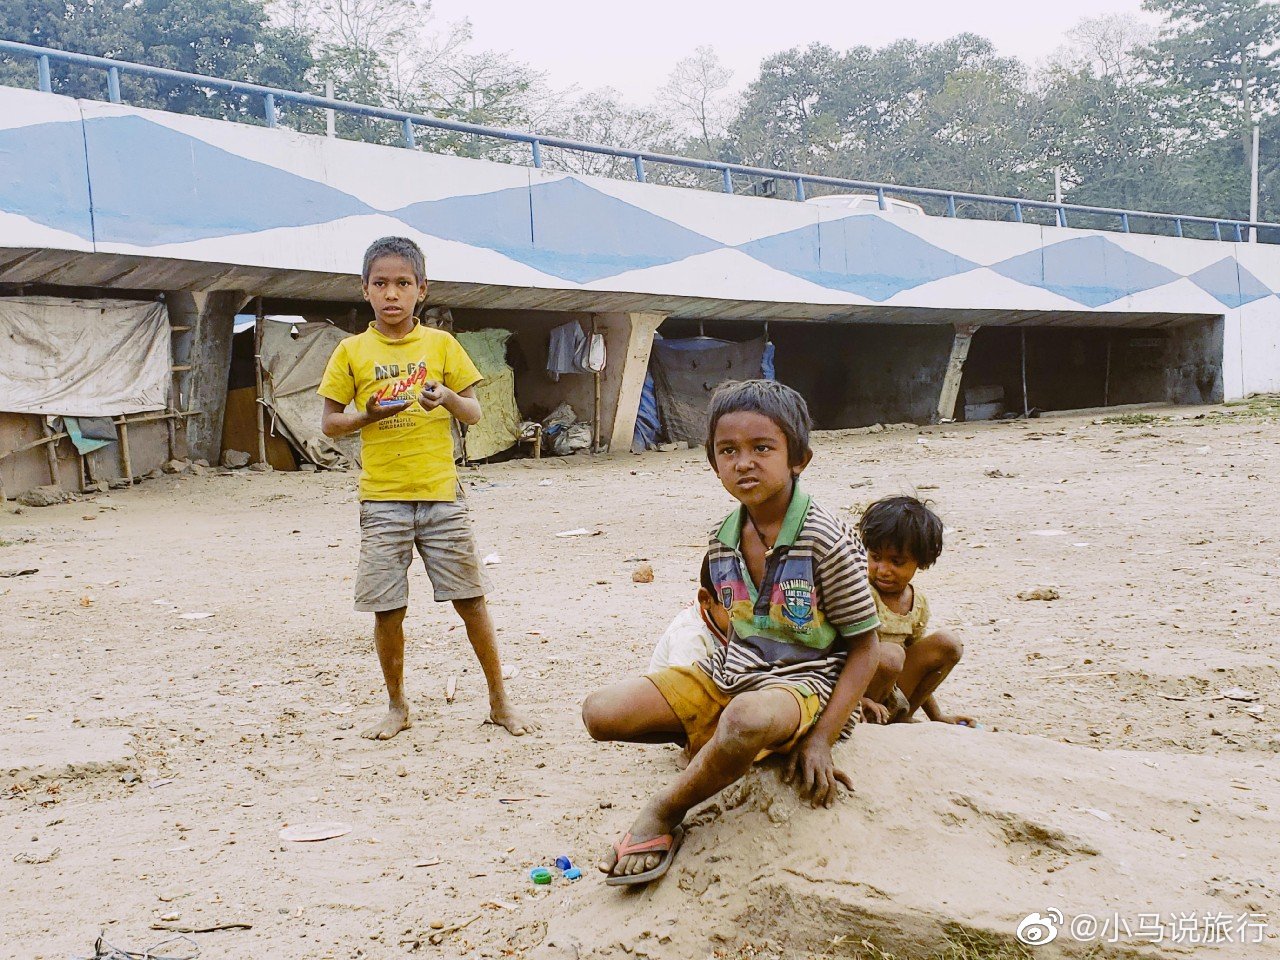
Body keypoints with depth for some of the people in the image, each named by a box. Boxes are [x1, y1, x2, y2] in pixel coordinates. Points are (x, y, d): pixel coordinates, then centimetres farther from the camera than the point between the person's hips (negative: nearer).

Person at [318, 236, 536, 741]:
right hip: (382, 500, 0)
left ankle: (500, 701, 16)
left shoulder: (442, 344, 5)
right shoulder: (352, 351, 4)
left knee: (470, 600, 3)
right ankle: (396, 706, 24)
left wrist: (448, 399, -16)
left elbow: (475, 412, 5)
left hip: (442, 495, 0)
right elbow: (329, 423, 5)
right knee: (387, 610, 5)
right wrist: (369, 415, -14)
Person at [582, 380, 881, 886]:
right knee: (601, 712, -10)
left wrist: (821, 738, -18)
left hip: (799, 680, -6)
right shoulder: (722, 541, 2)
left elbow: (863, 646, -11)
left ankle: (662, 815, -16)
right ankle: (717, 743, 8)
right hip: (727, 673, 6)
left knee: (749, 720, -43)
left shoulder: (827, 540, -16)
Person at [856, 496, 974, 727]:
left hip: (890, 694, 7)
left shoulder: (918, 602, 7)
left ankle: (898, 717, 0)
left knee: (947, 643, -1)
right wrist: (859, 700, -30)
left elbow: (917, 665, 18)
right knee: (891, 654, -33)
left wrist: (937, 716, 18)